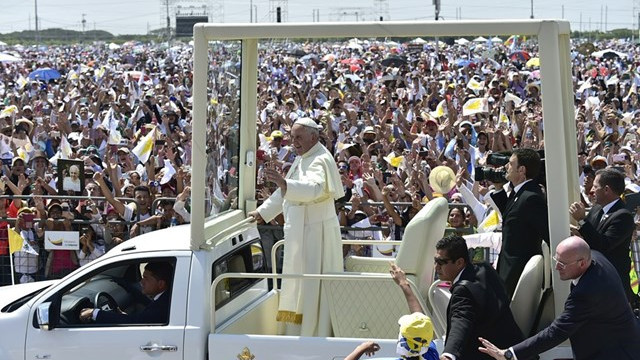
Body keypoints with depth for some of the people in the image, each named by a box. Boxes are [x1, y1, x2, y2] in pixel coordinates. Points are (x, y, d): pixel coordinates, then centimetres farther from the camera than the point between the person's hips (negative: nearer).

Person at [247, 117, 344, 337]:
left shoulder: (320, 161, -18)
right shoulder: (303, 158, 14)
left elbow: (313, 189, -38)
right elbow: (285, 191, 25)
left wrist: (284, 183, -52)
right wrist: (262, 212, 25)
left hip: (315, 231, -10)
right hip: (300, 230, 10)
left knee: (312, 284, -6)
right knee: (298, 284, 16)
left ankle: (315, 333, 0)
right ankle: (299, 331, 25)